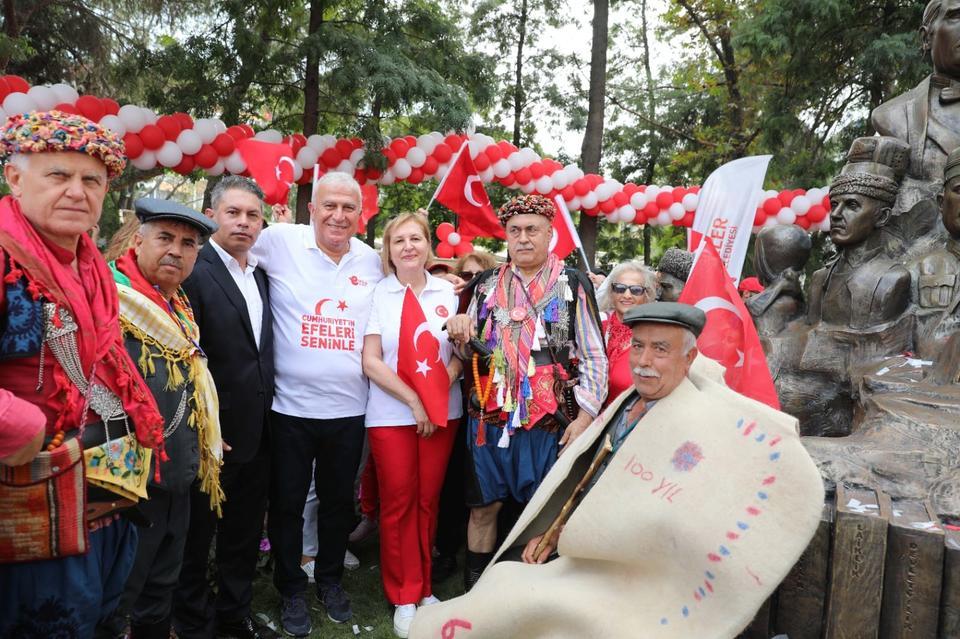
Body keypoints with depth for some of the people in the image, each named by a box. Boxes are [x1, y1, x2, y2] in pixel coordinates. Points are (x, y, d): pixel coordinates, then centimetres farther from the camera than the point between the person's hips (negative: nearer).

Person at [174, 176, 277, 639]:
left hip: (255, 431, 7)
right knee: (197, 535, 11)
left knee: (245, 532, 19)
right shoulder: (194, 271, -13)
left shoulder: (260, 275, 10)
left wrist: (262, 416, 8)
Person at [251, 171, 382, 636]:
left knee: (338, 501, 18)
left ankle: (331, 579, 40)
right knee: (287, 503, 12)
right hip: (290, 406, -2)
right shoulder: (280, 241, -7)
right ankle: (291, 589, 33)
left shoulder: (373, 261, 4)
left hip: (349, 409, 3)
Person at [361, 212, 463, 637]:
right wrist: (414, 402, -12)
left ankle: (424, 588, 24)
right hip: (392, 415, -2)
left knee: (428, 500, 9)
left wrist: (441, 391, -9)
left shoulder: (446, 291, 4)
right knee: (398, 503, 4)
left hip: (442, 412, 2)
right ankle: (404, 598, 17)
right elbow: (370, 361, -7)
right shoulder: (377, 293, -3)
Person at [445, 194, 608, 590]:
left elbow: (593, 355, -1)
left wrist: (585, 414, -9)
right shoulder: (487, 286, 11)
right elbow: (471, 351, 19)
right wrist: (461, 334, -4)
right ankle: (474, 588, 27)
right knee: (483, 507, 11)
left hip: (550, 423, -3)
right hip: (488, 419, 3)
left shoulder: (573, 284, 0)